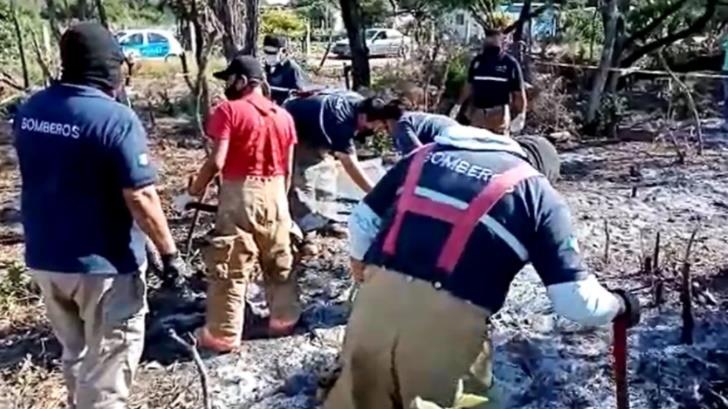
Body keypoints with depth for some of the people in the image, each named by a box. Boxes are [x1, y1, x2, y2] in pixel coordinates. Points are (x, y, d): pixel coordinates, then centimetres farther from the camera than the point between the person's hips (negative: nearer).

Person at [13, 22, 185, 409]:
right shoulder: (116, 119, -21)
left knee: (75, 352, 26)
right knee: (107, 361, 10)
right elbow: (140, 198, -22)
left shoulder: (29, 110, 1)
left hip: (44, 258, 7)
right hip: (103, 264, -7)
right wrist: (169, 251, -13)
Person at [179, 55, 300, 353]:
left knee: (230, 268, 1)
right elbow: (288, 169, 11)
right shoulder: (283, 116, 9)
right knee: (280, 263, 18)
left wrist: (192, 193, -4)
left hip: (241, 194, -5)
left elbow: (216, 162, -16)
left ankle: (223, 335, 7)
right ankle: (285, 319, 29)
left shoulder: (229, 111, -9)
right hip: (275, 194, 6)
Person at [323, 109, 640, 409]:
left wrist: (362, 262, 43)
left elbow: (362, 220, 23)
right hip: (449, 323, -3)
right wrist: (620, 305, 28)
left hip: (378, 300, 4)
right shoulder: (538, 192, 11)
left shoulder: (427, 154, 20)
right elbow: (576, 301, 7)